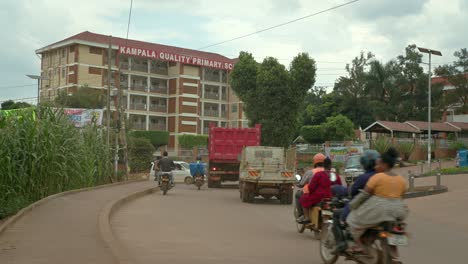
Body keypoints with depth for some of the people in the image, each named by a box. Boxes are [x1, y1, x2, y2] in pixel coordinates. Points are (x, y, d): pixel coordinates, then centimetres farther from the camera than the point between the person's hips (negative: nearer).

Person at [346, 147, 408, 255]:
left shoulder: (377, 177, -11)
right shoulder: (401, 180, 6)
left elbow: (364, 194, -10)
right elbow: (400, 197, 13)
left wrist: (352, 205, 2)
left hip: (378, 209, -6)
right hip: (396, 211, 6)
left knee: (354, 219, 13)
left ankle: (359, 245, 5)